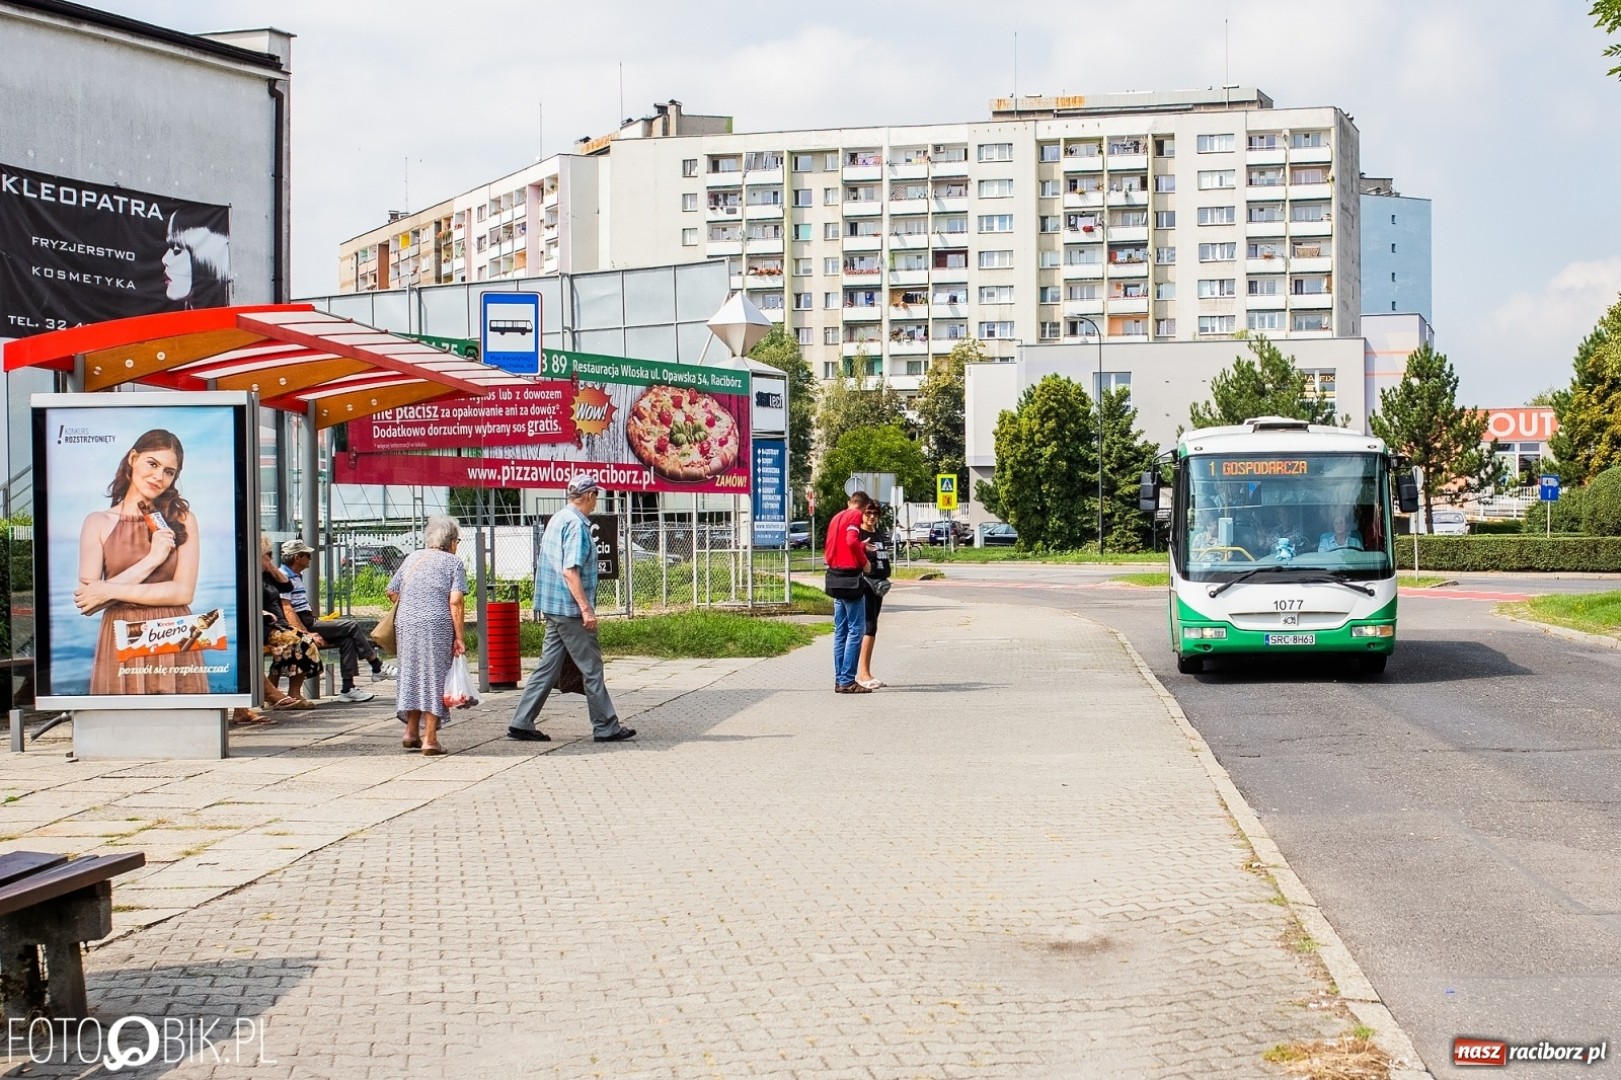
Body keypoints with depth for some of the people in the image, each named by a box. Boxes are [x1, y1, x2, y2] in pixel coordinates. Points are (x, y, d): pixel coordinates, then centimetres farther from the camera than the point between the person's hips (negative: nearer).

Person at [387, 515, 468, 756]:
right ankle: (429, 738, 0)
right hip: (436, 626, -5)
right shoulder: (453, 562, 1)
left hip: (406, 625, 5)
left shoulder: (412, 558, 16)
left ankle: (411, 732, 20)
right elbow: (456, 602, -9)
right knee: (434, 678, 1)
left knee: (412, 674, 17)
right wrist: (458, 637, -8)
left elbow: (392, 592, 17)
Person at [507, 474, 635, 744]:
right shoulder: (576, 525, -15)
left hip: (553, 608, 9)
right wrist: (586, 608, -23)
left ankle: (521, 723, 8)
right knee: (591, 668, -1)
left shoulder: (556, 519, 14)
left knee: (548, 667, 10)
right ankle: (606, 727, 5)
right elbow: (570, 571, -23)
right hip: (570, 609, -9)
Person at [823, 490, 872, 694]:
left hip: (835, 578, 9)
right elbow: (852, 541, -23)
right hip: (850, 579, -9)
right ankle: (847, 681, -10)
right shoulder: (855, 516, -8)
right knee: (856, 630, -7)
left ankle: (839, 680, 14)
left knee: (841, 631, 12)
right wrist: (864, 562, -10)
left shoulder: (837, 517, 17)